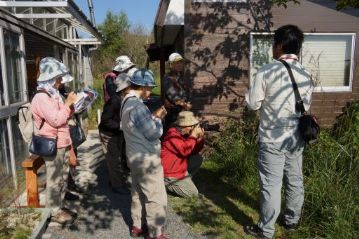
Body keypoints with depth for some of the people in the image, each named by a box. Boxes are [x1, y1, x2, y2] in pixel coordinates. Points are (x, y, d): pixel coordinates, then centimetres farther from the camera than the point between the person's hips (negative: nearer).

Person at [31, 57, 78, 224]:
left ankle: (60, 207, 28)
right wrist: (68, 103, -17)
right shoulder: (41, 98, -15)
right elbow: (56, 120, -23)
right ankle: (54, 212, 12)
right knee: (54, 180, 0)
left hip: (62, 144, 10)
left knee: (62, 177, 16)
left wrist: (70, 106, 11)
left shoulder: (54, 95, 16)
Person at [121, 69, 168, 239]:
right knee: (157, 198, 3)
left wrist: (152, 116, 6)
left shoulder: (127, 102, 7)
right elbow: (154, 134, -22)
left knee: (138, 193, 21)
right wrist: (158, 118, -6)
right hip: (146, 159, -10)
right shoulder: (137, 106, -26)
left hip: (136, 156, 10)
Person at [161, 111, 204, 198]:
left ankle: (185, 179, 11)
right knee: (193, 193, -8)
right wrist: (193, 135, -24)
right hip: (169, 172, -9)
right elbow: (185, 150, -32)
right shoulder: (173, 134, -22)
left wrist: (200, 138, -9)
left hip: (180, 167, 9)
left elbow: (194, 151, 8)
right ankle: (166, 183, 2)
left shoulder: (184, 134, 6)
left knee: (198, 159, 6)